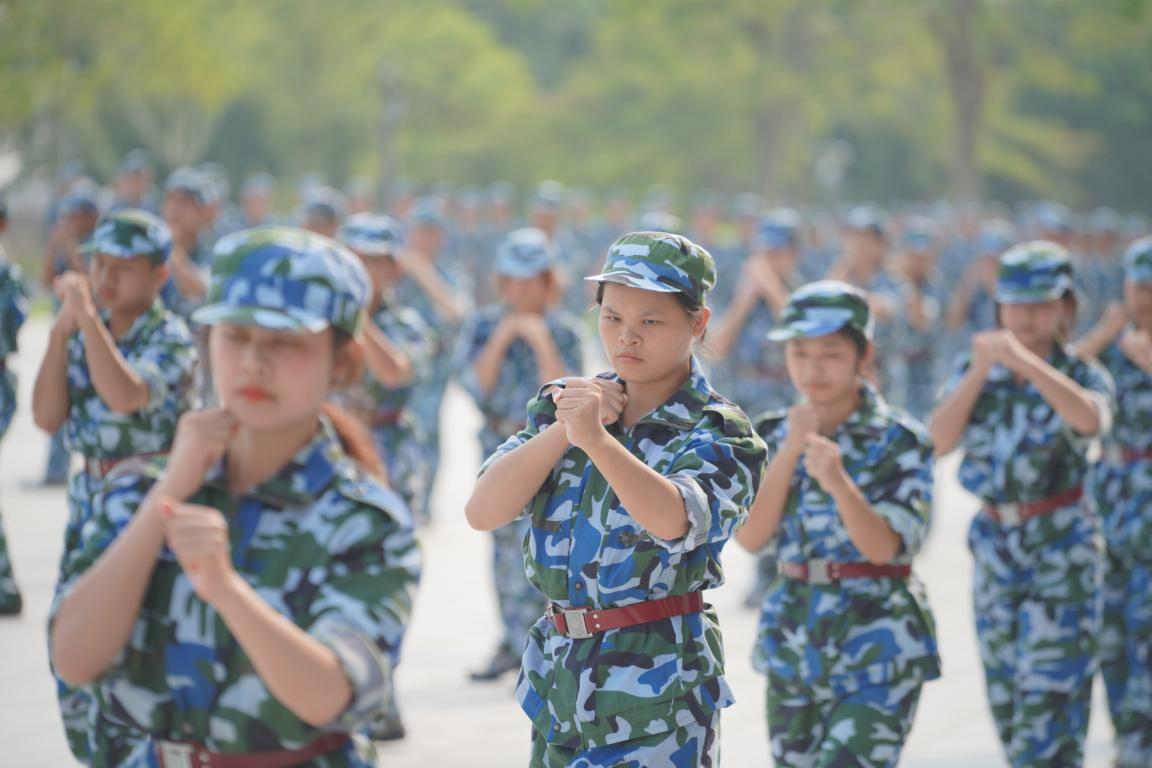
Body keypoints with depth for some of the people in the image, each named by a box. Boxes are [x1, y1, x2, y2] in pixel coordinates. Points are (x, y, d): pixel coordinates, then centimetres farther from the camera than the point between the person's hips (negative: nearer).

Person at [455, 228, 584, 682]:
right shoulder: (482, 327, 3)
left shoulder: (564, 330, -3)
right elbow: (476, 385, -7)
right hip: (499, 445, 4)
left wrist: (542, 343, -20)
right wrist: (500, 340, -16)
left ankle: (525, 644, -9)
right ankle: (514, 641, 20)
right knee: (504, 544, 9)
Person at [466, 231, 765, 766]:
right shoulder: (562, 403, 7)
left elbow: (674, 521, -29)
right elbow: (482, 512, -4)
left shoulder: (718, 434, -7)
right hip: (557, 669, 5)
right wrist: (562, 427, -15)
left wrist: (596, 440, -44)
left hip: (656, 686, -5)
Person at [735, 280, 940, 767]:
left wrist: (839, 482, -35)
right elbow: (750, 537, -8)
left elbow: (883, 547, -18)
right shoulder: (771, 435, 4)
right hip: (793, 636, 5)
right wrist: (791, 449, -16)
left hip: (877, 643, -5)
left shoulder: (900, 441, -8)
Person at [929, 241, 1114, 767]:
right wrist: (980, 369, -19)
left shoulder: (1082, 374, -5)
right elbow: (940, 441, -10)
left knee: (1049, 707, -10)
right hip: (994, 546, 4)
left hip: (1062, 551, -4)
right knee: (1006, 702, 12)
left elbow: (1092, 418, -30)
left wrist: (1021, 358, -38)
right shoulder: (972, 369, 5)